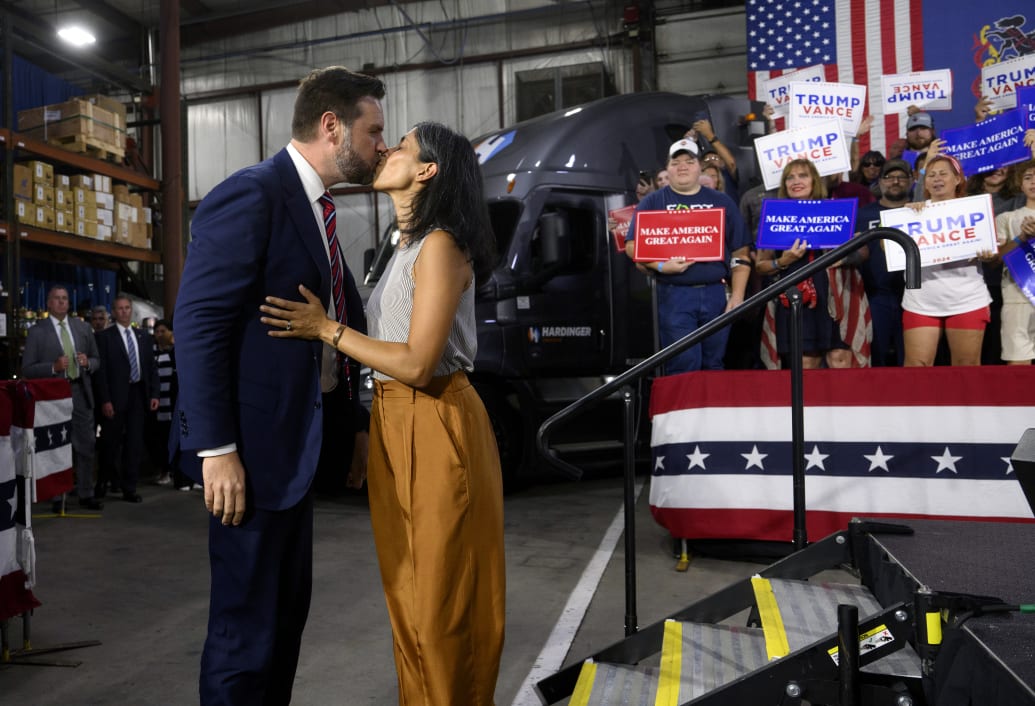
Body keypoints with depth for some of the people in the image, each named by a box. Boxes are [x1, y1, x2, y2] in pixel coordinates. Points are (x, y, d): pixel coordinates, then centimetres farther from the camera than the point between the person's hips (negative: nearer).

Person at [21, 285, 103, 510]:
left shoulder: (82, 327, 11)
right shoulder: (37, 331, 0)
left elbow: (97, 360, 16)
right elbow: (27, 369, -3)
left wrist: (87, 363, -6)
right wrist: (54, 367, -19)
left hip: (80, 392, 3)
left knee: (86, 446, 6)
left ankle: (86, 495, 15)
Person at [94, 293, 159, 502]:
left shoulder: (142, 337, 13)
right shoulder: (104, 337, -2)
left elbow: (152, 367, 13)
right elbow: (101, 371, -7)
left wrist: (154, 394, 3)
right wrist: (105, 400, -13)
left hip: (138, 395, 4)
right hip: (116, 397, -4)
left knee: (134, 444, 6)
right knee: (111, 443, 6)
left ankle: (129, 488, 13)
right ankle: (103, 482, 27)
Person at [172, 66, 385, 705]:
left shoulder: (317, 208, 14)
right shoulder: (251, 195, -14)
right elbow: (199, 326, -19)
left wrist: (350, 427, 12)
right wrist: (216, 450, -21)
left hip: (298, 441, 9)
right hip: (254, 445, -9)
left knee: (288, 610, 19)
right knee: (246, 624, 3)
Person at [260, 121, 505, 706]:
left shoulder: (441, 245, -15)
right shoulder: (408, 245, 15)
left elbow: (416, 362, -21)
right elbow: (389, 334, 11)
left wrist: (326, 329, -14)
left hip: (435, 426, -9)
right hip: (396, 421, 9)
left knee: (442, 592, 5)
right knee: (409, 587, 19)